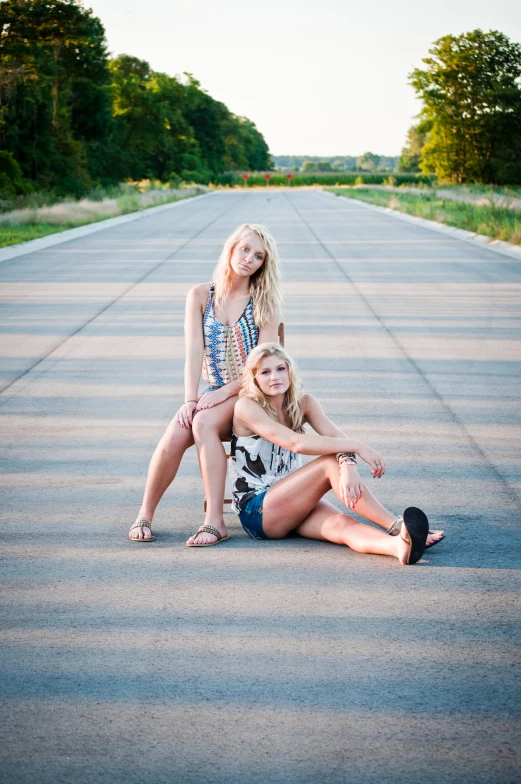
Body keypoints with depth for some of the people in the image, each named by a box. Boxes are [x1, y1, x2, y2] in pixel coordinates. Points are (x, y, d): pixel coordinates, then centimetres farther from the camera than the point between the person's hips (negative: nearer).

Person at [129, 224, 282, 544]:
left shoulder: (264, 302, 2)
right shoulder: (201, 295, 7)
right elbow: (194, 351, -3)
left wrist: (223, 393, -17)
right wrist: (191, 399, -16)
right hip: (212, 395, 2)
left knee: (203, 423, -33)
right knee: (174, 438, -26)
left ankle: (215, 521, -34)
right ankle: (145, 515, -7)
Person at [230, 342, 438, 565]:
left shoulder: (303, 403, 5)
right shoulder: (247, 407, -12)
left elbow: (336, 436, -13)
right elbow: (295, 443, -26)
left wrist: (348, 465, -37)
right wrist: (356, 446, -31)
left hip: (294, 501, 5)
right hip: (256, 511, -5)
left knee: (341, 524, -29)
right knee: (330, 463, -26)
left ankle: (400, 545, -57)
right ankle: (396, 526, -36)